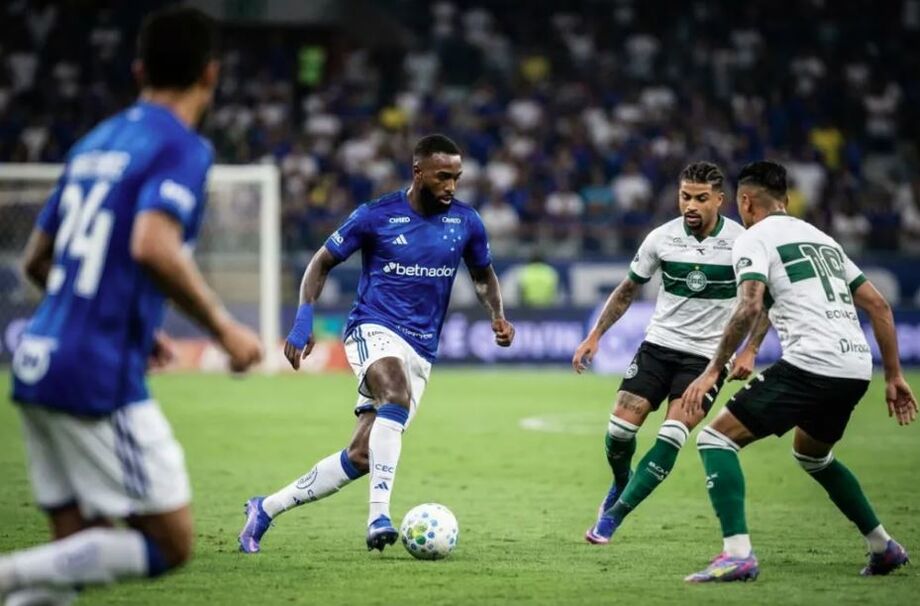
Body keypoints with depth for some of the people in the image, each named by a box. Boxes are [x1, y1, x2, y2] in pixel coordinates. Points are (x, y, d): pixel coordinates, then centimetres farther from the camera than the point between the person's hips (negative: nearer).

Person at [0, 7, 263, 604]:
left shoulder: (95, 143, 16)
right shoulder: (181, 147, -8)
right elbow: (153, 247, -25)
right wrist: (224, 327, -14)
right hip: (101, 381, -8)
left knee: (82, 548, 13)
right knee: (171, 544, 0)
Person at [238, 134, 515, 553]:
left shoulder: (466, 223, 4)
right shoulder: (376, 216, -6)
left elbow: (483, 274, 22)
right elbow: (322, 262, 4)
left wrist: (497, 315, 2)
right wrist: (304, 321, -8)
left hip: (421, 351, 4)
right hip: (374, 329, -4)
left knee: (360, 458, -1)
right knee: (398, 397, -38)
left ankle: (266, 509, 16)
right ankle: (379, 516, -41)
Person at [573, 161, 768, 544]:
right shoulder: (661, 238, -4)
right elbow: (628, 289, 10)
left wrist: (749, 352, -9)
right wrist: (595, 335, 6)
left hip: (707, 356, -2)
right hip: (658, 345, 2)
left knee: (671, 438, -18)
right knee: (620, 427, -9)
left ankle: (613, 514, -9)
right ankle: (621, 483, 25)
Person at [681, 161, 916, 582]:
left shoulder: (753, 239, 3)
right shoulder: (821, 238, 26)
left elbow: (749, 307, -15)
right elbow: (878, 305, 23)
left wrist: (712, 371, -12)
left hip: (809, 365, -8)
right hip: (856, 368, 8)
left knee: (715, 439, -2)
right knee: (812, 455, 34)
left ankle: (737, 555, -16)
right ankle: (883, 548, 34)